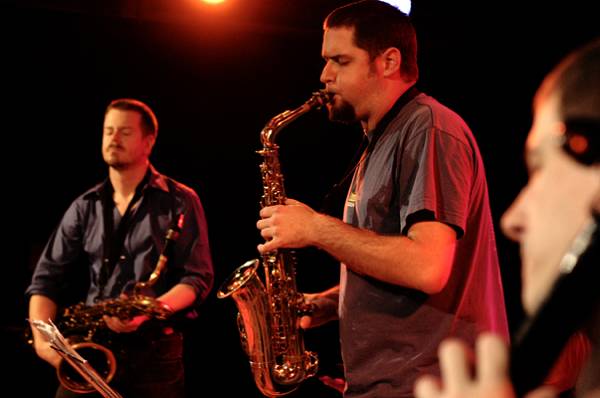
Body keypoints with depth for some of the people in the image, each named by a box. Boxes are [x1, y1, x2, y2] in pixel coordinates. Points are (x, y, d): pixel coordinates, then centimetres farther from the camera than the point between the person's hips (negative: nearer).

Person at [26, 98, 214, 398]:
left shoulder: (180, 202, 1)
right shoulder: (85, 207, 11)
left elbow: (198, 277, -3)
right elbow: (47, 278, 9)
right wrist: (41, 337, -7)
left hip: (155, 350, -3)